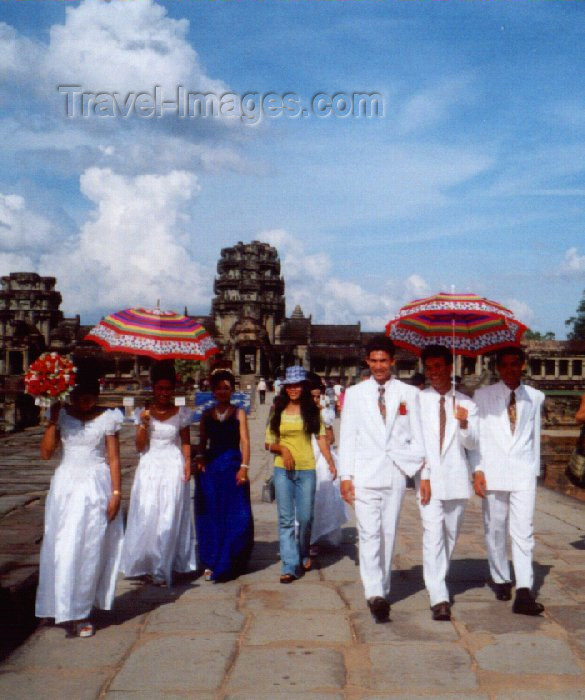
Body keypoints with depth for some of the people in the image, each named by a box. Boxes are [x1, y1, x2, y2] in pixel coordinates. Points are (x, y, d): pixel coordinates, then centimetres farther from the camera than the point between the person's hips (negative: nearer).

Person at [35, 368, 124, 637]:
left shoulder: (107, 419, -1)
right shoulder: (62, 416, 4)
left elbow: (114, 458, -1)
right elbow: (46, 452, -4)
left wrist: (116, 493, -6)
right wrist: (53, 419, -9)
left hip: (97, 487, -1)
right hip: (67, 486, 1)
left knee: (92, 550, 3)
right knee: (65, 549, -1)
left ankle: (82, 613, 15)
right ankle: (67, 609, 11)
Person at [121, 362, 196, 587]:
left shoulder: (181, 413, 3)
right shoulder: (143, 413, 5)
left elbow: (185, 442, 7)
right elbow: (140, 446, 2)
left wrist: (187, 463, -8)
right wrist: (143, 424, -12)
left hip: (173, 469, -1)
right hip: (149, 469, 1)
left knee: (169, 519, -2)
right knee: (146, 516, -3)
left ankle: (162, 569, 5)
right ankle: (148, 564, 12)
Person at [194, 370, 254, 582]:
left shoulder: (239, 413, 5)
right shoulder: (207, 415, 12)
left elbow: (244, 440, -3)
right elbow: (202, 443, 14)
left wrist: (244, 466, -14)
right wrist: (199, 459, -5)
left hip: (233, 466, -2)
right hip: (210, 468, 2)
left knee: (235, 516, -2)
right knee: (210, 515, 3)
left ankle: (227, 564, 11)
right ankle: (210, 562, 15)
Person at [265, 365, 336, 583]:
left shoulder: (311, 410, 6)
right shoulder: (278, 411, 7)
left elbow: (321, 438, 1)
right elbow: (268, 443, 8)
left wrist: (331, 463, -12)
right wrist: (282, 449, -13)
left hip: (306, 469, 0)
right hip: (282, 469, 0)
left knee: (305, 517, 5)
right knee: (285, 519, -2)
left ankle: (304, 554, 32)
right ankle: (289, 566, 2)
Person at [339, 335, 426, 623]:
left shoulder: (408, 393, 6)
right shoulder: (354, 394, 6)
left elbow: (417, 437, 5)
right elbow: (347, 437, 5)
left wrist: (425, 475, 0)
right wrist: (345, 476, -2)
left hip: (396, 473, 1)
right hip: (365, 474, -1)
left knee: (388, 533, 8)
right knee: (369, 533, -9)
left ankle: (382, 590, 21)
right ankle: (375, 594, -12)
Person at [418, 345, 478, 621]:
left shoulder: (466, 404, 5)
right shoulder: (417, 400, 2)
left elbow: (472, 444, -3)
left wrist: (464, 424, -21)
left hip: (456, 478, 2)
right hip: (428, 477, -2)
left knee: (451, 534, 13)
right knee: (433, 534, -12)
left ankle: (437, 580, 35)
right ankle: (438, 597, -13)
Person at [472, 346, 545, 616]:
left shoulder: (535, 397, 10)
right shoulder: (483, 395, 5)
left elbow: (535, 436, 14)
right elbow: (477, 435, 3)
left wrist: (535, 470, 11)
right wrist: (477, 470, -4)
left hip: (523, 474, 0)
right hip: (493, 472, 0)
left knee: (523, 532, -8)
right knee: (495, 531, 8)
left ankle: (524, 593, -11)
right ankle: (501, 581, 25)